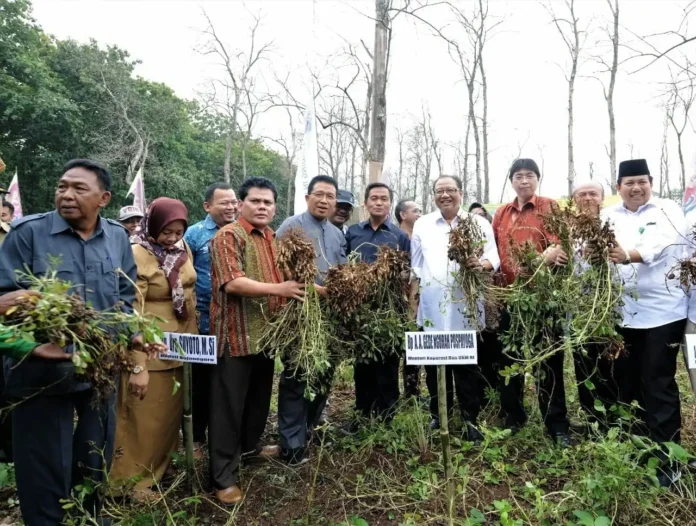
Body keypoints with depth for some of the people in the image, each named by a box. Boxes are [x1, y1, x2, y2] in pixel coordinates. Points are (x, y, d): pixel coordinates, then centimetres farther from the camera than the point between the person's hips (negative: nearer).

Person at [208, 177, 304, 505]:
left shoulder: (273, 238, 15)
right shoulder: (228, 236, -11)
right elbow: (233, 283, -24)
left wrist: (304, 288, 8)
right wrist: (278, 288, -31)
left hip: (266, 333, 8)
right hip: (236, 335, -8)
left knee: (259, 397, 22)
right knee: (229, 405, 1)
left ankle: (250, 445, 44)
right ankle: (224, 477, 11)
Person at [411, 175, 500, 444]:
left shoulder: (479, 223, 5)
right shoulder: (422, 225, 11)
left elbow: (494, 258, 0)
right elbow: (416, 265, 11)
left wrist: (480, 264, -22)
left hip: (467, 307, -1)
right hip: (432, 308, 2)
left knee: (469, 366, 2)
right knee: (435, 365, 9)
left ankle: (470, 420, 15)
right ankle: (438, 416, 25)